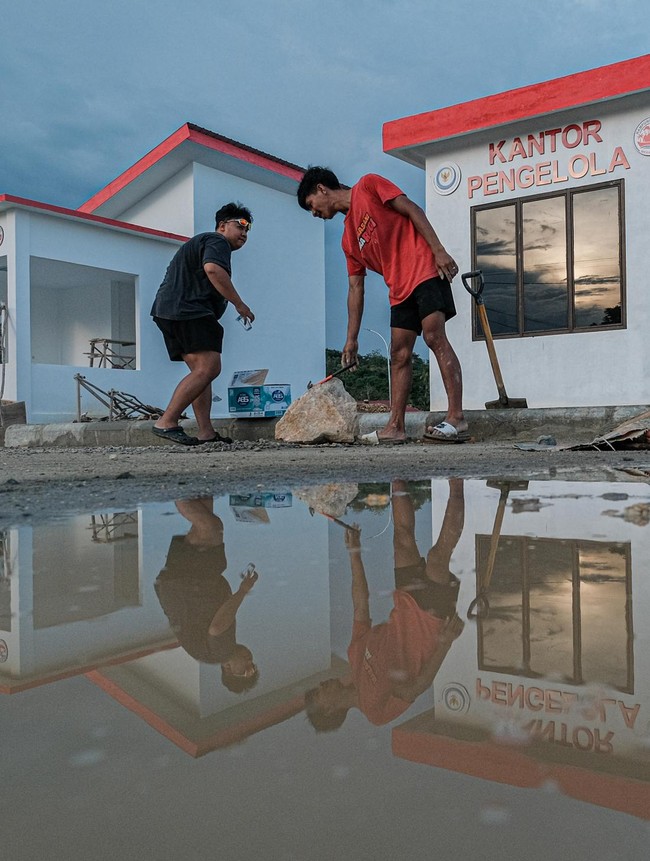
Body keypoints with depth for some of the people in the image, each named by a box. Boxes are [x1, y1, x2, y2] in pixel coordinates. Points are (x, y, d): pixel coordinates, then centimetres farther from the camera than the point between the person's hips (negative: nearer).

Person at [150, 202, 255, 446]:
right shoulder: (217, 242, 1)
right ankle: (167, 422, -21)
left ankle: (206, 433, 0)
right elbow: (213, 268, -21)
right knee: (208, 368, -17)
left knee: (201, 371, 6)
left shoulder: (198, 242, 34)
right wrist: (240, 304, -17)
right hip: (188, 310, -11)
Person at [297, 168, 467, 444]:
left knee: (435, 337, -17)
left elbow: (412, 210, -4)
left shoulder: (368, 185, 4)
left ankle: (456, 418, -19)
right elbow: (355, 289, 17)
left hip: (425, 269, -8)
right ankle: (396, 427, 4)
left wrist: (439, 250, -16)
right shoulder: (349, 239, 20)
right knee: (399, 356, 3)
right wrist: (351, 339, 12)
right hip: (400, 289, 8)